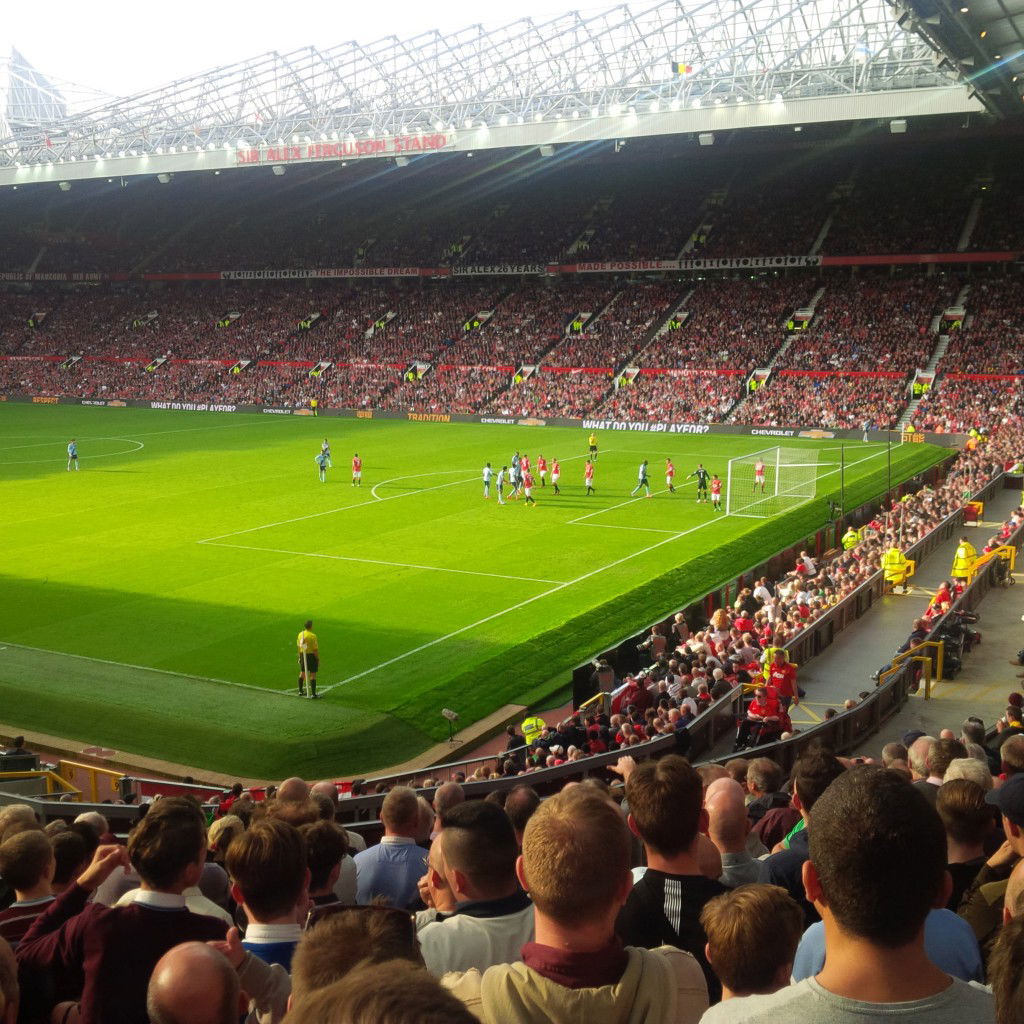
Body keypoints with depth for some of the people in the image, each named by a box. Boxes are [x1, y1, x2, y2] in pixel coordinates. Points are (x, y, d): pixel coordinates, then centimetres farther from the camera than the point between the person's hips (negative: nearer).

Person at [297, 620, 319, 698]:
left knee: (302, 673, 19)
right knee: (313, 674, 1)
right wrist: (318, 659, -7)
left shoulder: (300, 634, 0)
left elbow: (299, 647, 9)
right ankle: (313, 693, 2)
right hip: (311, 655, -6)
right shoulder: (313, 636, -19)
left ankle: (300, 691, 30)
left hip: (303, 655, 6)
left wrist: (300, 657, 20)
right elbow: (315, 649, -17)